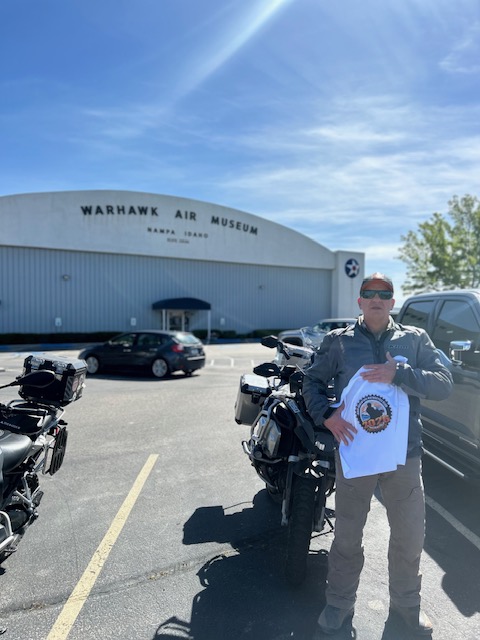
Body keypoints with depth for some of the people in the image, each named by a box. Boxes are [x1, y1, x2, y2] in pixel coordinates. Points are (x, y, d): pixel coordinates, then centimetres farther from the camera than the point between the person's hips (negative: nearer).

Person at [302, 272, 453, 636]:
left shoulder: (415, 339, 2)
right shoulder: (338, 341, 1)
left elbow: (444, 384, -6)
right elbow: (312, 381, 4)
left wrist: (398, 374, -20)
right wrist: (326, 416, -13)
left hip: (404, 455, 1)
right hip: (354, 450, -1)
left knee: (410, 537, 16)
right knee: (348, 536, 14)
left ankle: (406, 603, 44)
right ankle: (340, 604, 37)